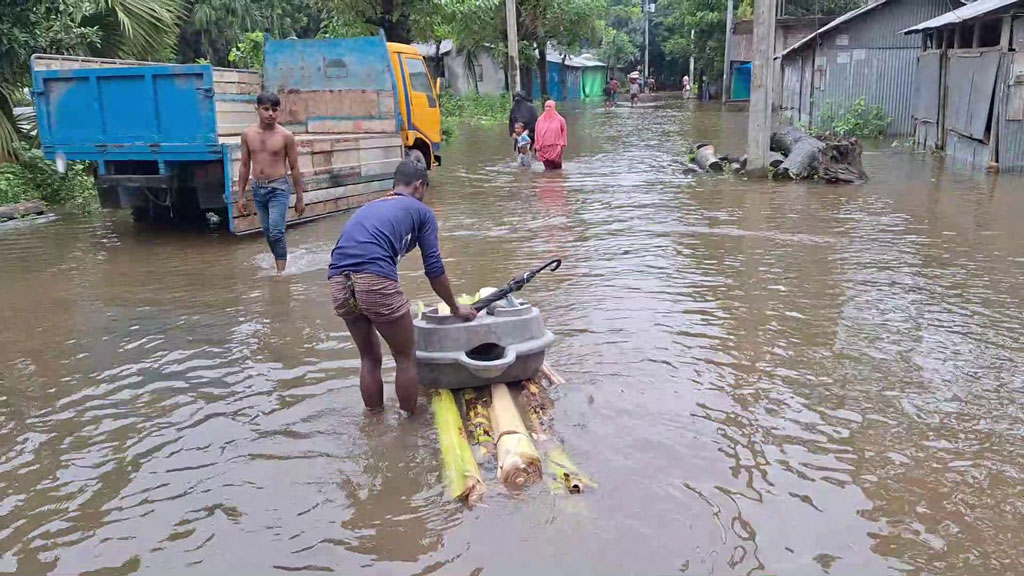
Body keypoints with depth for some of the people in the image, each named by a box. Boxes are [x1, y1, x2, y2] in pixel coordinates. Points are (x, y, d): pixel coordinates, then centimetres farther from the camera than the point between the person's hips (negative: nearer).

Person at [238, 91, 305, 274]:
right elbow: (245, 166, 11)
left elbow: (294, 168, -1)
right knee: (267, 233, 12)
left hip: (278, 188, -4)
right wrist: (241, 196, 10)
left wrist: (299, 199, 1)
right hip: (258, 189, 4)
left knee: (276, 233, -13)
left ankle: (281, 272, -8)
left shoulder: (285, 136, -6)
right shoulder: (248, 134, 3)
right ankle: (281, 267, 25)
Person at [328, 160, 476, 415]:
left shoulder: (368, 208, 33)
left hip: (338, 282, 6)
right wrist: (456, 308, 30)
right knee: (406, 357, 15)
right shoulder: (421, 211, 17)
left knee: (369, 359, 24)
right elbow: (434, 270, 15)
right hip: (374, 281, -6)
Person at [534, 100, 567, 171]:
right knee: (548, 169, -1)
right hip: (544, 148, 2)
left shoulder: (559, 119, 1)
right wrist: (537, 146, 5)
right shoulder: (540, 120, 7)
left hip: (555, 148, -2)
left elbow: (563, 132, 6)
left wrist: (562, 144, 1)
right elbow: (537, 133, 9)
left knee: (557, 168, -1)